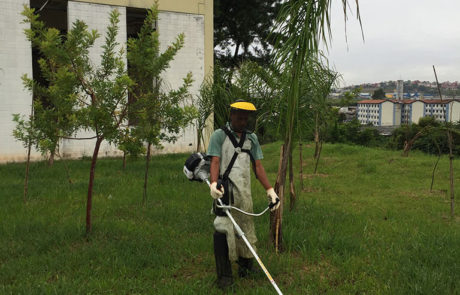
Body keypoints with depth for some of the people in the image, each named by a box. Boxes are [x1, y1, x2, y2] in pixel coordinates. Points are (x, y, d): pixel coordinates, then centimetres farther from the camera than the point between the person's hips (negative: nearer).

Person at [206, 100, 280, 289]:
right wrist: (214, 183, -28)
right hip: (225, 190, -5)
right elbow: (215, 162, -10)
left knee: (246, 227, 9)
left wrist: (270, 190, 4)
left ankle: (246, 265, 28)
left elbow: (257, 166, 12)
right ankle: (224, 276, -3)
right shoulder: (219, 135, 0)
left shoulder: (251, 138, 15)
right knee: (223, 229, -10)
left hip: (245, 191, 5)